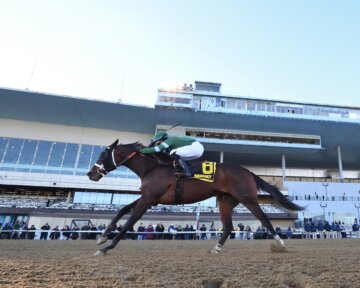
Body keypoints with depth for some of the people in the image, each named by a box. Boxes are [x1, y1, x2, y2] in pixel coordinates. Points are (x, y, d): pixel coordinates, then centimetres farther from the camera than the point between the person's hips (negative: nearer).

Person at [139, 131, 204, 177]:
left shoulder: (169, 140, -12)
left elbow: (157, 149, -21)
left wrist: (140, 151, -15)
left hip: (196, 147, -10)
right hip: (197, 147, 10)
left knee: (173, 153, -18)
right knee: (178, 159, 18)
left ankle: (186, 172, -18)